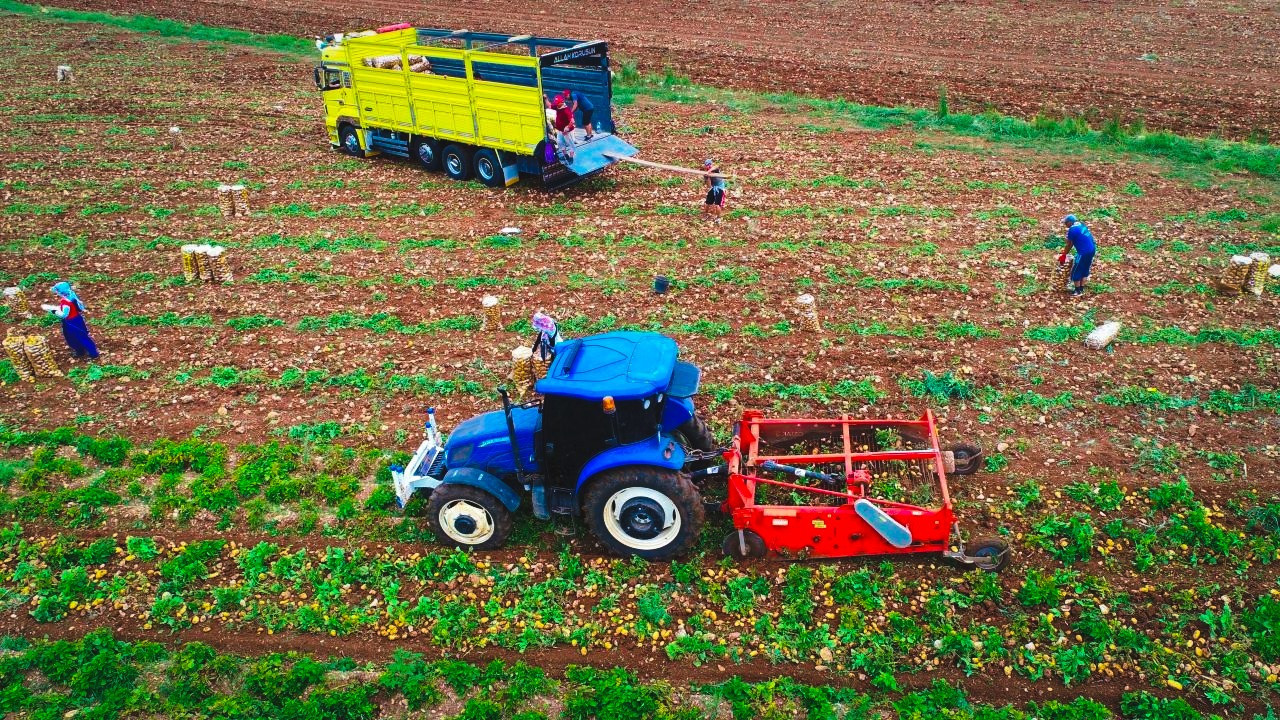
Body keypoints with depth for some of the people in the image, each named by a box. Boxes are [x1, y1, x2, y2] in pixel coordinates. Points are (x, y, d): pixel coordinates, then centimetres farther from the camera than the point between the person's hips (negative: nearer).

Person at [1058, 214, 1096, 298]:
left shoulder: (1072, 230, -14)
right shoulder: (1081, 225, 13)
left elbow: (1069, 245, -3)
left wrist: (1064, 255, 11)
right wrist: (1065, 250, 27)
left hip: (1084, 252, -9)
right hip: (1092, 249, 9)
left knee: (1076, 272, 7)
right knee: (1084, 270, 21)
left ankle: (1078, 291, 15)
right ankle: (1082, 289, 30)